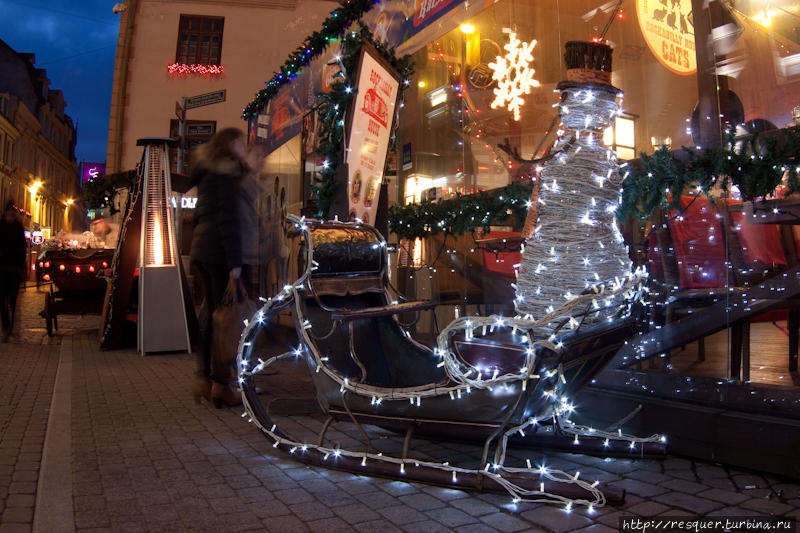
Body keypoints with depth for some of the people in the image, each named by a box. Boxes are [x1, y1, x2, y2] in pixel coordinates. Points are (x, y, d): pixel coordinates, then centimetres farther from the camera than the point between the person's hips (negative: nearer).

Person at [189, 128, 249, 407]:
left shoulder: (206, 173, 23)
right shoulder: (226, 172, -5)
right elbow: (229, 217, -15)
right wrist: (234, 260, -19)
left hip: (201, 247, 9)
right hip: (219, 250, -9)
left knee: (210, 309, 11)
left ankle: (203, 377, 13)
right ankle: (221, 383, -7)